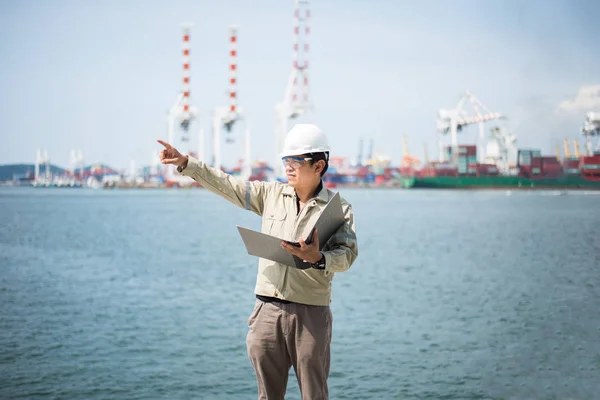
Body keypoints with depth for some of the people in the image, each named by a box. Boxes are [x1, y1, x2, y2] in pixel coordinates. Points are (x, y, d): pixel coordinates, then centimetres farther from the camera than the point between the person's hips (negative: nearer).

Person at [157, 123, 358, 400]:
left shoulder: (339, 208, -2)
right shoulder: (271, 194, 9)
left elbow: (347, 255, -11)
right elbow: (226, 185, 9)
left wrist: (318, 258, -30)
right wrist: (186, 163, 3)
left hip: (310, 313, -3)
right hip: (267, 310, 3)